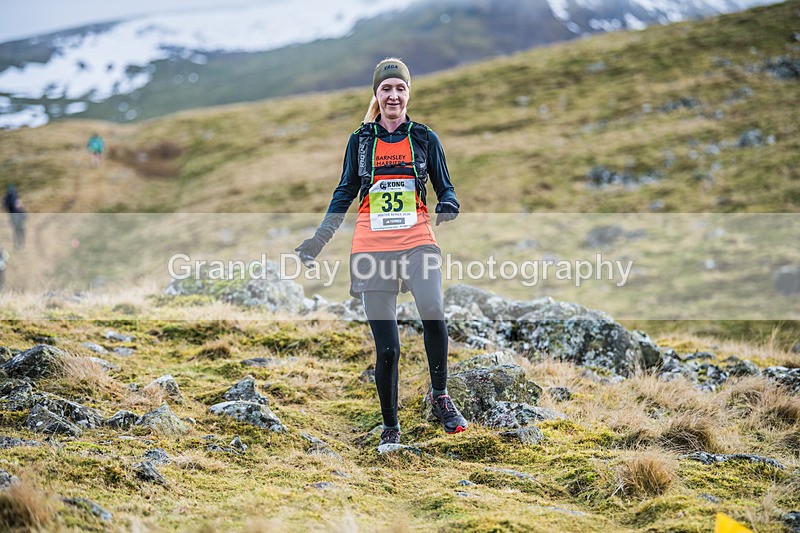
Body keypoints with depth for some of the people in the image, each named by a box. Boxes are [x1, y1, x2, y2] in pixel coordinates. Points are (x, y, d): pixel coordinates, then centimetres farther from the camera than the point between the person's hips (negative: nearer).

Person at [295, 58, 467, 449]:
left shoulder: (424, 138, 9)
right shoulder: (361, 140, 11)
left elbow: (445, 187, 11)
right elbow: (345, 193, 16)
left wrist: (448, 206, -13)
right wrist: (320, 238, 9)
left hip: (417, 241, -1)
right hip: (371, 247, 1)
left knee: (432, 310, -30)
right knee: (386, 346, -1)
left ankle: (439, 396, -9)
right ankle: (390, 427, 16)